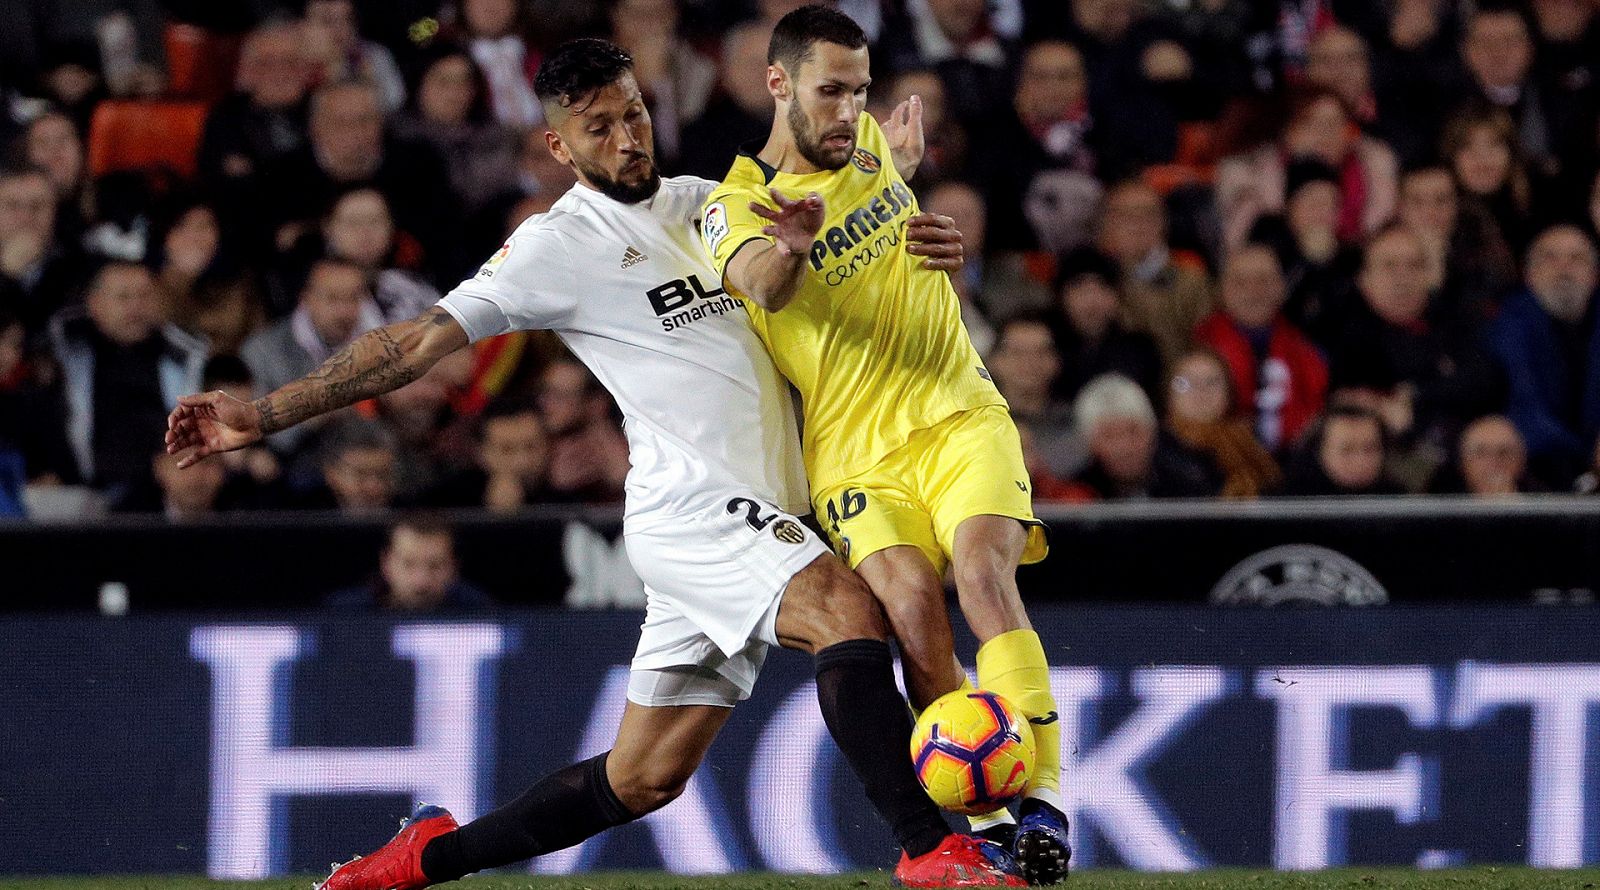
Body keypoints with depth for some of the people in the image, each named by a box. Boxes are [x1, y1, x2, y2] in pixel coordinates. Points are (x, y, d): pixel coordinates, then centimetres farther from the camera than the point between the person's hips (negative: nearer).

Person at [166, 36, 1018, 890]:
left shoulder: (700, 203, 18)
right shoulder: (558, 244, -3)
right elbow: (418, 340, -4)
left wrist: (904, 237, 6)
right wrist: (261, 416, -10)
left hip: (756, 515, 7)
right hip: (692, 503, -7)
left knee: (642, 779, 7)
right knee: (848, 608, -30)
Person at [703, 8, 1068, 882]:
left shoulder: (866, 142, 11)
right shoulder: (735, 205, -7)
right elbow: (762, 286, -32)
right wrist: (792, 246, -52)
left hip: (958, 415, 3)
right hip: (857, 455, -3)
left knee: (981, 567, -25)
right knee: (909, 598, -27)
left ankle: (1042, 796, -31)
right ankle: (983, 811, -20)